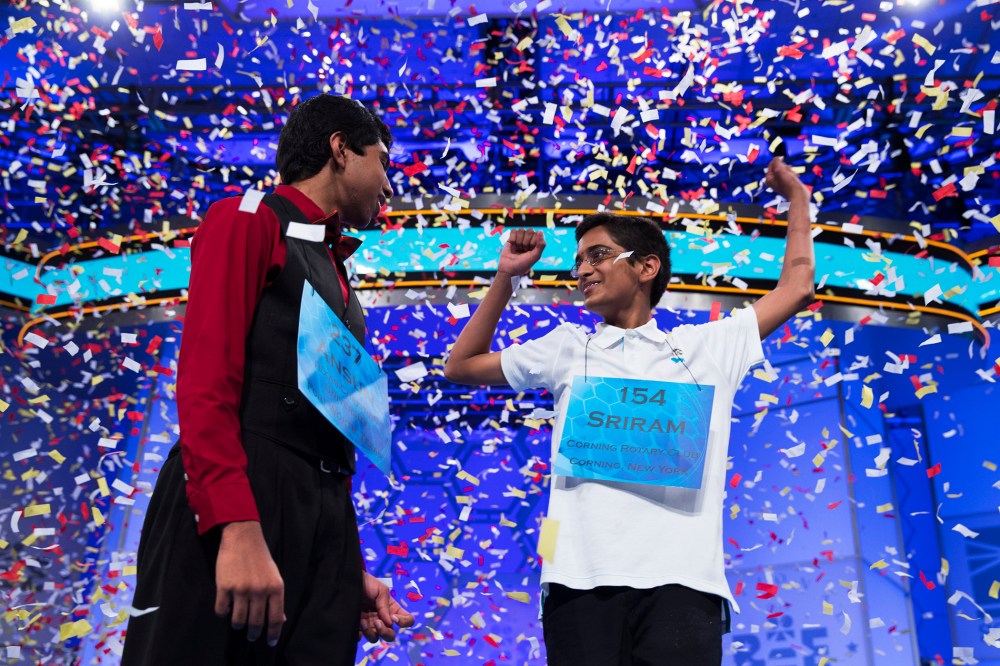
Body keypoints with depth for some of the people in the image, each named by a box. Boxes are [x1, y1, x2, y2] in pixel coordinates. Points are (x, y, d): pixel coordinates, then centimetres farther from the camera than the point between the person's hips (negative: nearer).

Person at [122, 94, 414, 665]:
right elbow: (206, 383, -12)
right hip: (231, 516, -8)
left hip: (324, 522, 8)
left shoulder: (335, 279, 26)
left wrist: (351, 567, 15)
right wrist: (239, 528, -24)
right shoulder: (248, 221, 3)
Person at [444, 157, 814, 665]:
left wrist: (796, 198, 34)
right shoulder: (568, 348, 20)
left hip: (680, 578, -1)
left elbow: (795, 288, 24)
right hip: (582, 577, 1)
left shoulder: (708, 347, 18)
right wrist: (505, 278, 20)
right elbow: (461, 367, 25)